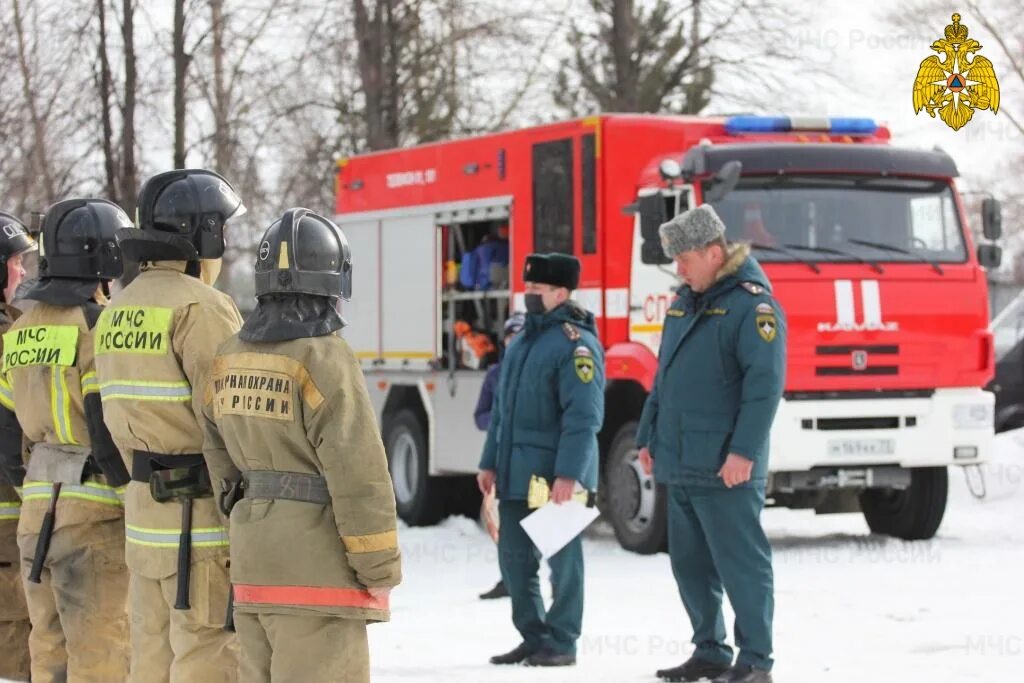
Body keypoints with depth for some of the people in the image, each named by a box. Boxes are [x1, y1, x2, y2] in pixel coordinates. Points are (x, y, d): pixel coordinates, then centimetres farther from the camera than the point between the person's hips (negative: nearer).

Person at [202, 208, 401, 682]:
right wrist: (381, 566, -7)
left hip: (252, 554, 8)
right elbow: (357, 472, -16)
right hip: (316, 565, -8)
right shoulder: (324, 359, -15)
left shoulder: (229, 359, 8)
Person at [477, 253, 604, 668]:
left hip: (555, 476, -9)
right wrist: (489, 463, 18)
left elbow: (584, 416, -19)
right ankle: (533, 637, 21)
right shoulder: (522, 341, 16)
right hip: (515, 474, 9)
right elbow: (502, 408, 21)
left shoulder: (575, 343, -12)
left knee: (562, 558, 1)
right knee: (515, 558, 11)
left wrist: (568, 475, -24)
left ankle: (562, 643, 9)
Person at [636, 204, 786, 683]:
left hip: (724, 469, -9)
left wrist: (744, 450, -21)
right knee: (690, 563, 12)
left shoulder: (752, 303, -10)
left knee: (740, 563, -4)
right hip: (678, 464, 9)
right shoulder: (685, 303, 17)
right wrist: (648, 437, 19)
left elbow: (765, 382, -17)